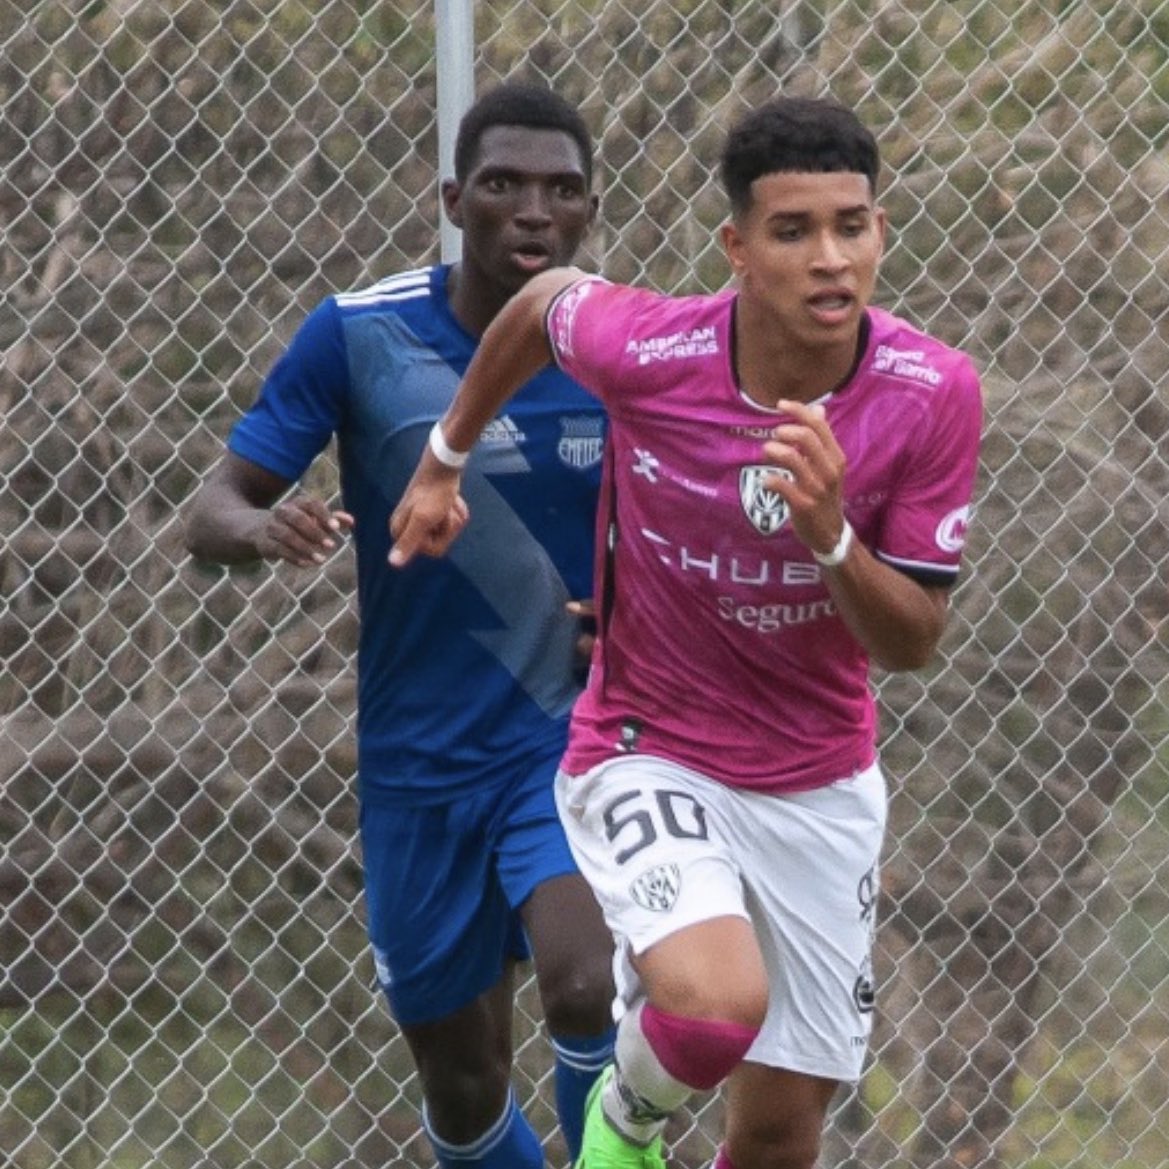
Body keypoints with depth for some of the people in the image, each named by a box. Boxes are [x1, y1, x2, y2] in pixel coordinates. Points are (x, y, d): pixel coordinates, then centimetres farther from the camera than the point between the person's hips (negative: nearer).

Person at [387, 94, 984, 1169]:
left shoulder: (932, 394, -16)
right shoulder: (647, 352, -21)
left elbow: (913, 642, -11)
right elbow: (546, 299, 4)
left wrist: (831, 537, -31)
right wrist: (444, 462, 16)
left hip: (821, 786, 3)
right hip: (648, 755, -3)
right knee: (717, 1008, -31)